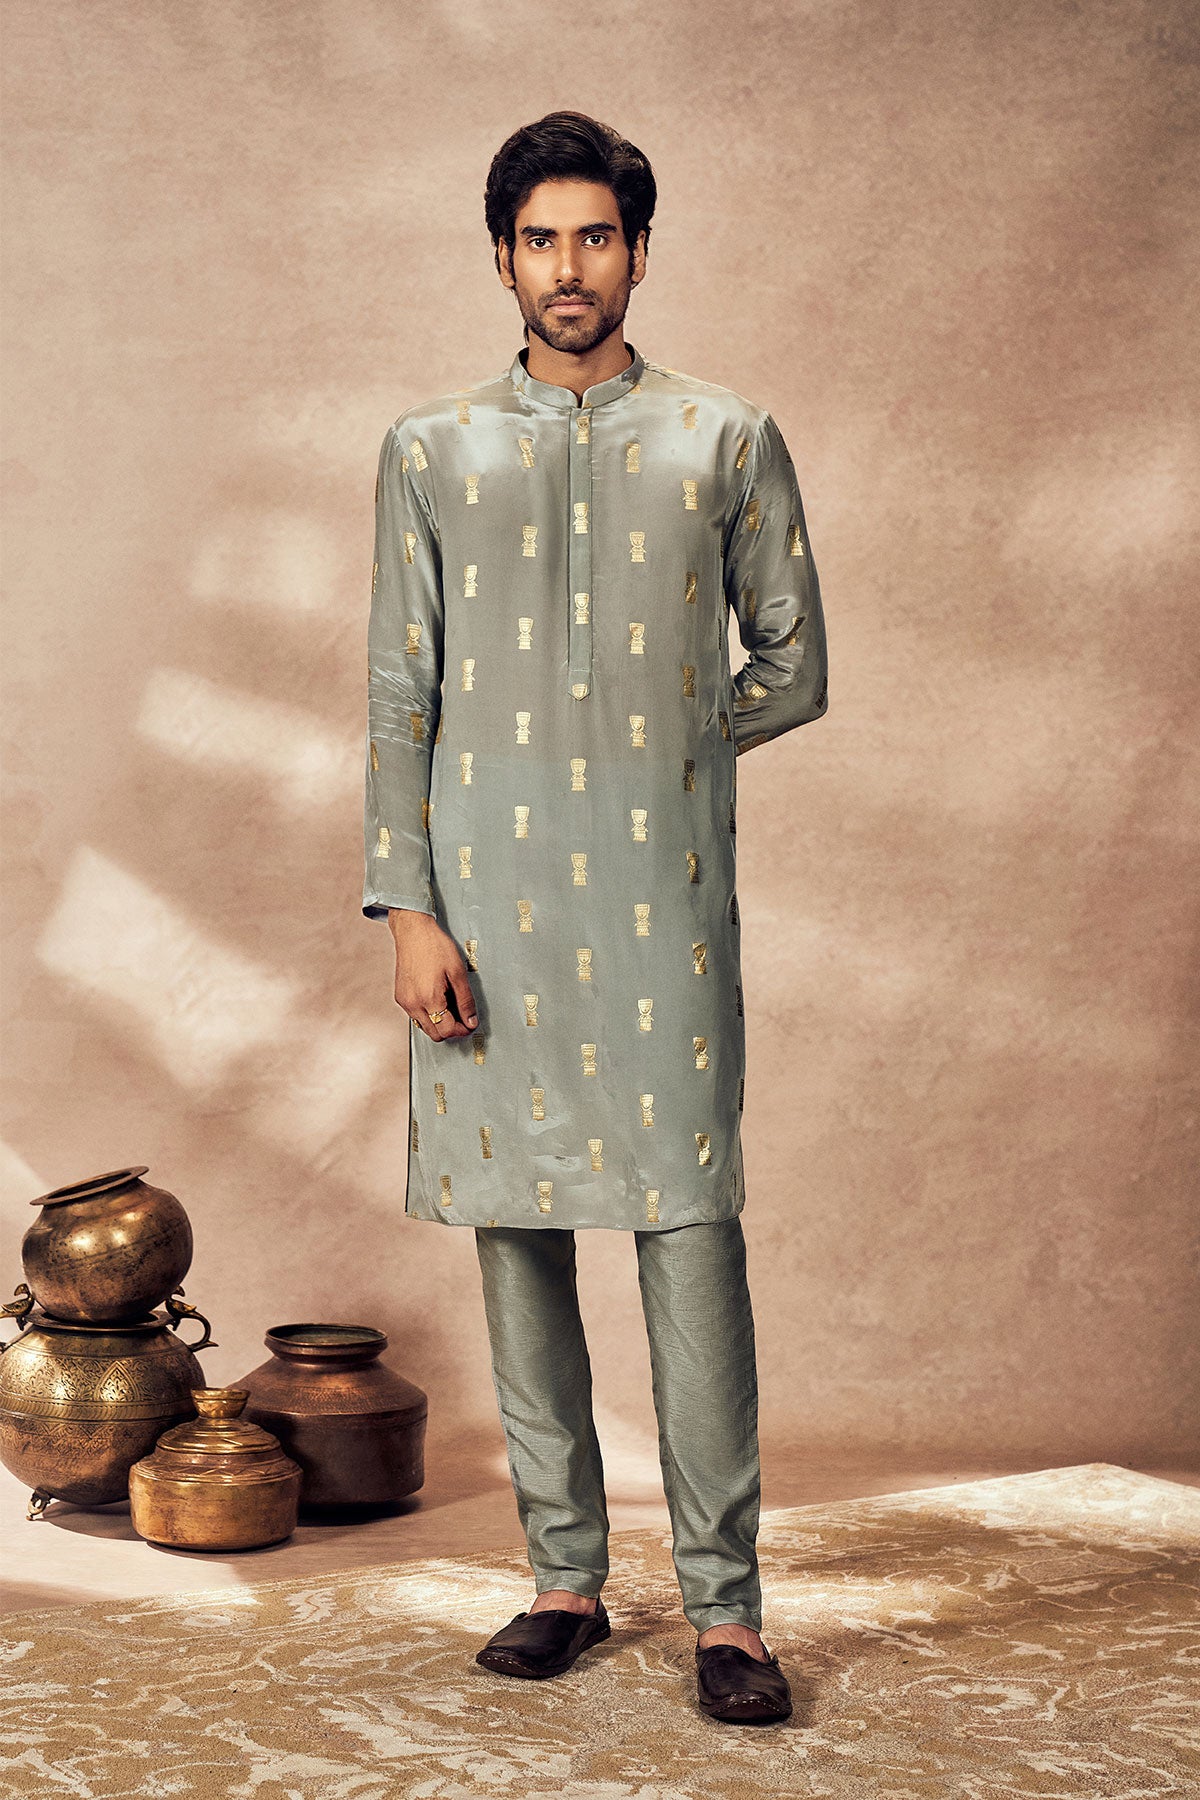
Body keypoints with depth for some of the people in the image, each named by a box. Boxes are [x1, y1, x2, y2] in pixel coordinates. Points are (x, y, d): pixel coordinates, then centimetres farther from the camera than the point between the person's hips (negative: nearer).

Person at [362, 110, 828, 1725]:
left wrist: (654, 749, 5)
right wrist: (406, 906, -3)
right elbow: (401, 694, 5)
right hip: (490, 892, 2)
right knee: (515, 1224, 5)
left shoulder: (728, 441, 8)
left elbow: (795, 666, 12)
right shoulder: (434, 451, 10)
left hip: (662, 888, -1)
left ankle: (724, 1604, 1)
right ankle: (566, 1577, 16)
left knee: (690, 1225, -6)